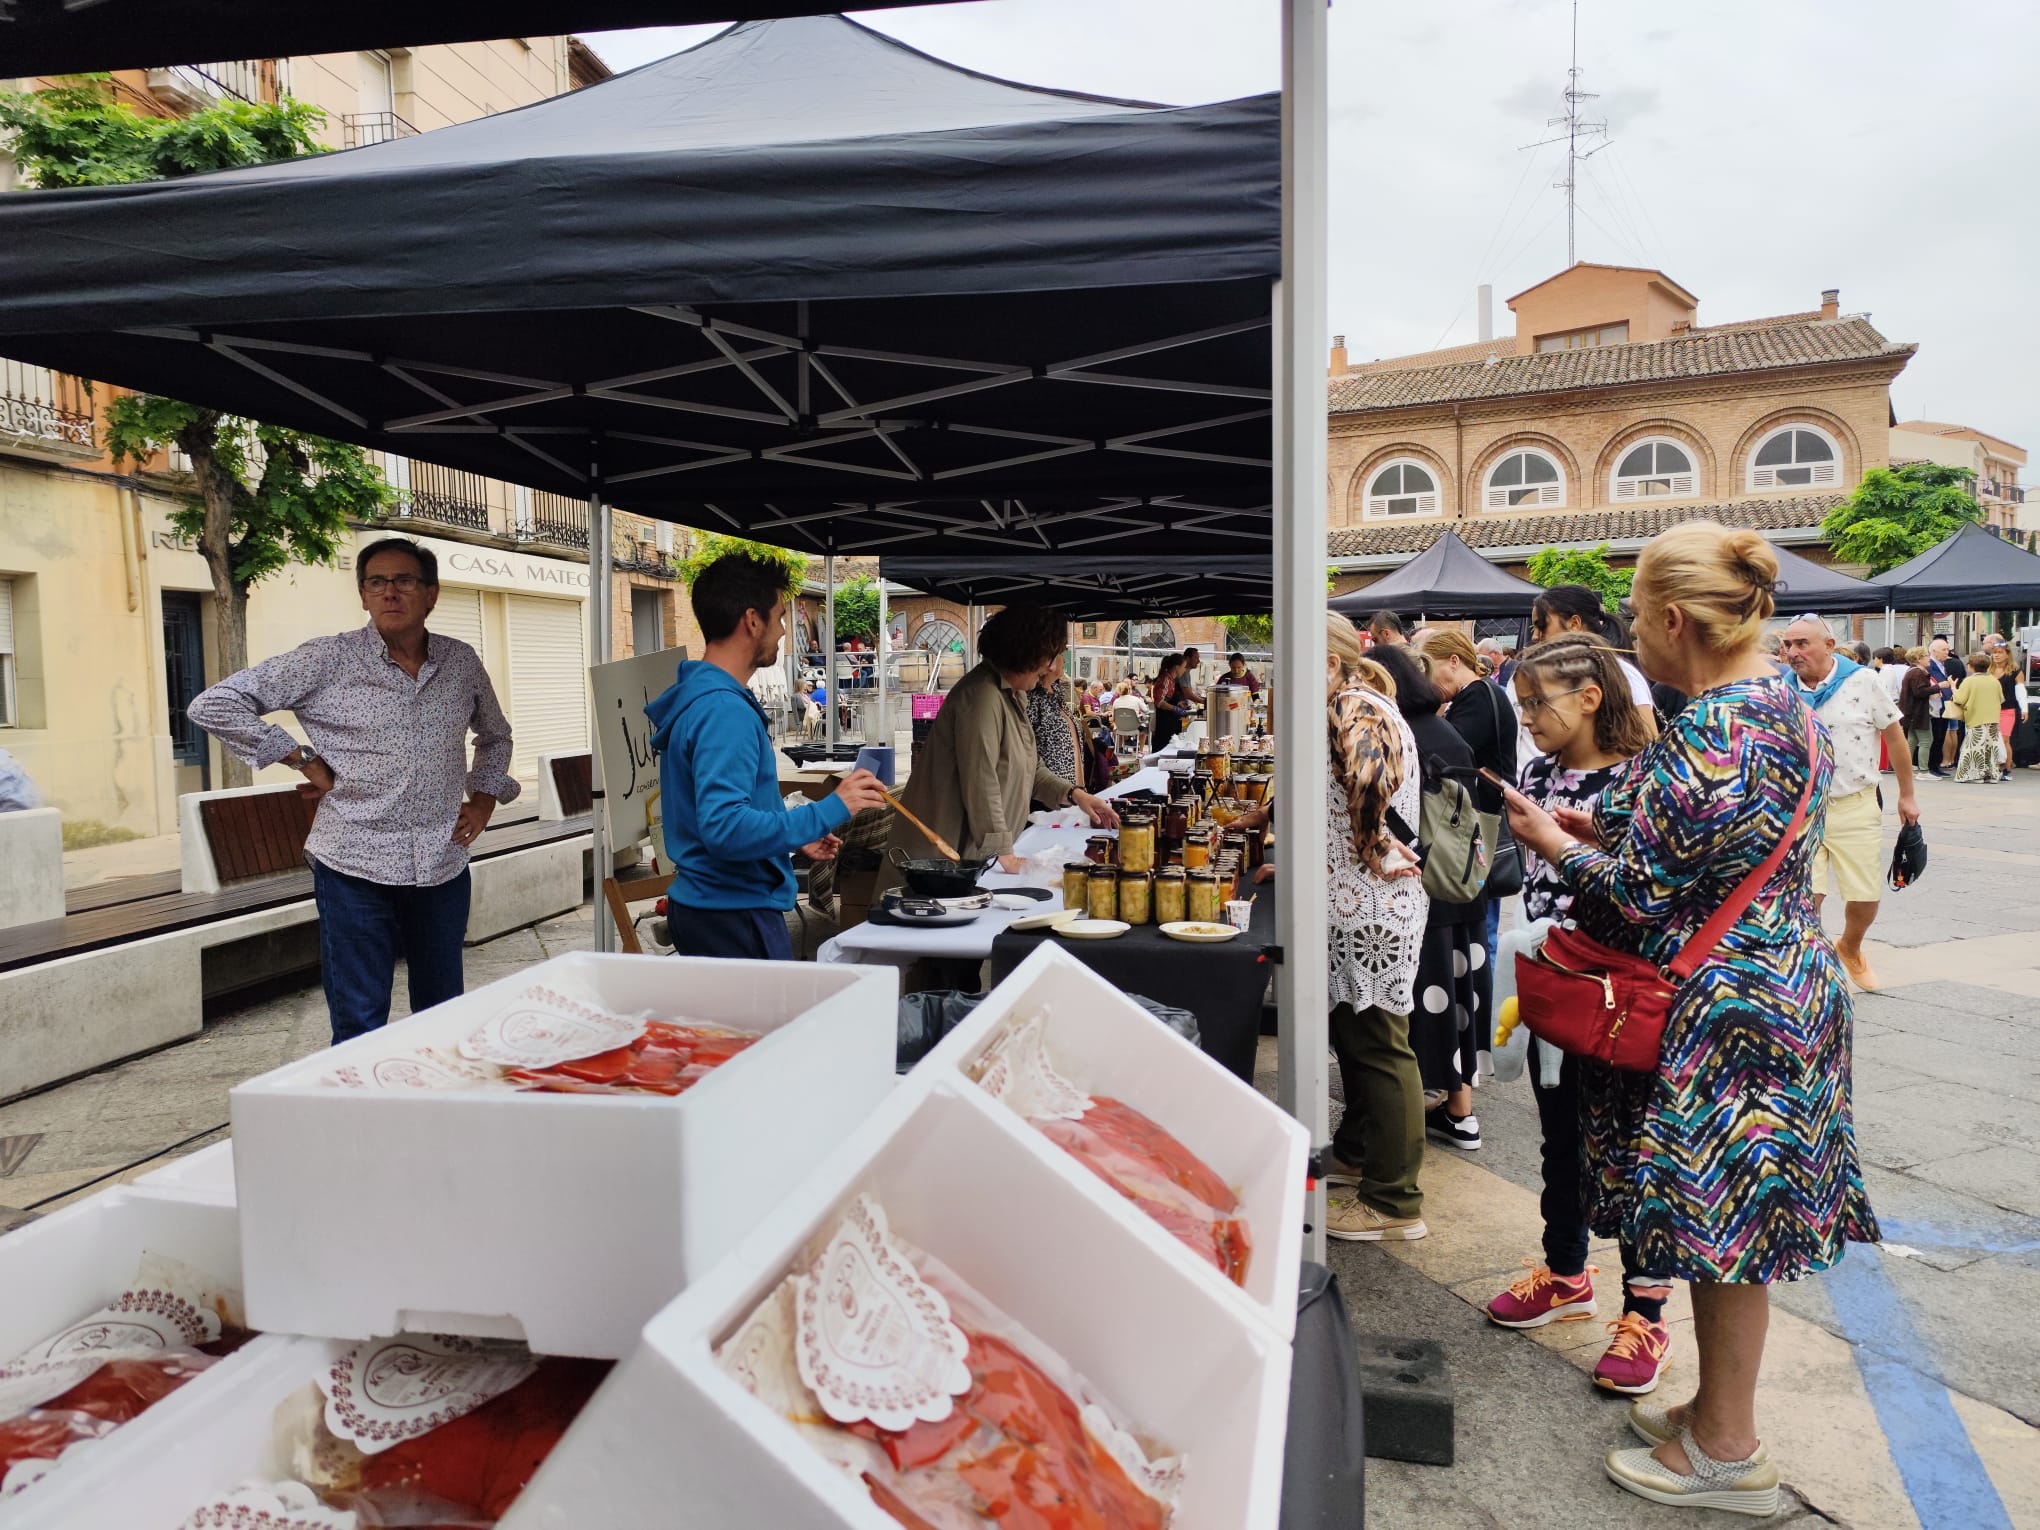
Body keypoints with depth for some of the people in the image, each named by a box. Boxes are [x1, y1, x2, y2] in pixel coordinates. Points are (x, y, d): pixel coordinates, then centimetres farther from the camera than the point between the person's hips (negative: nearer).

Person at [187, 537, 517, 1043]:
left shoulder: (462, 662, 8)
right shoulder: (328, 660, -4)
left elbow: (495, 736, 26)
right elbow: (213, 705, -5)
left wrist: (484, 800, 11)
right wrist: (303, 760, -7)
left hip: (444, 868, 4)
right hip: (356, 869, -4)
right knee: (360, 1029, 1)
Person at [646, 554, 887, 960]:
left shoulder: (695, 695, 12)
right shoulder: (723, 710, -21)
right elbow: (723, 827, -31)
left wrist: (794, 840, 20)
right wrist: (829, 810, -27)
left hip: (704, 904, 11)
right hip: (734, 912, -11)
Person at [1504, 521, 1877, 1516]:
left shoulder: (1706, 736, -24)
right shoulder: (1786, 704, 7)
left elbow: (1641, 892, -19)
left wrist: (1552, 843, -3)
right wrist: (1607, 825, 11)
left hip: (1727, 1007, -10)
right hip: (1788, 979, 10)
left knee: (1720, 1225, 5)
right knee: (1732, 1224, 20)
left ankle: (1728, 1455, 23)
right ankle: (1719, 1410, 36)